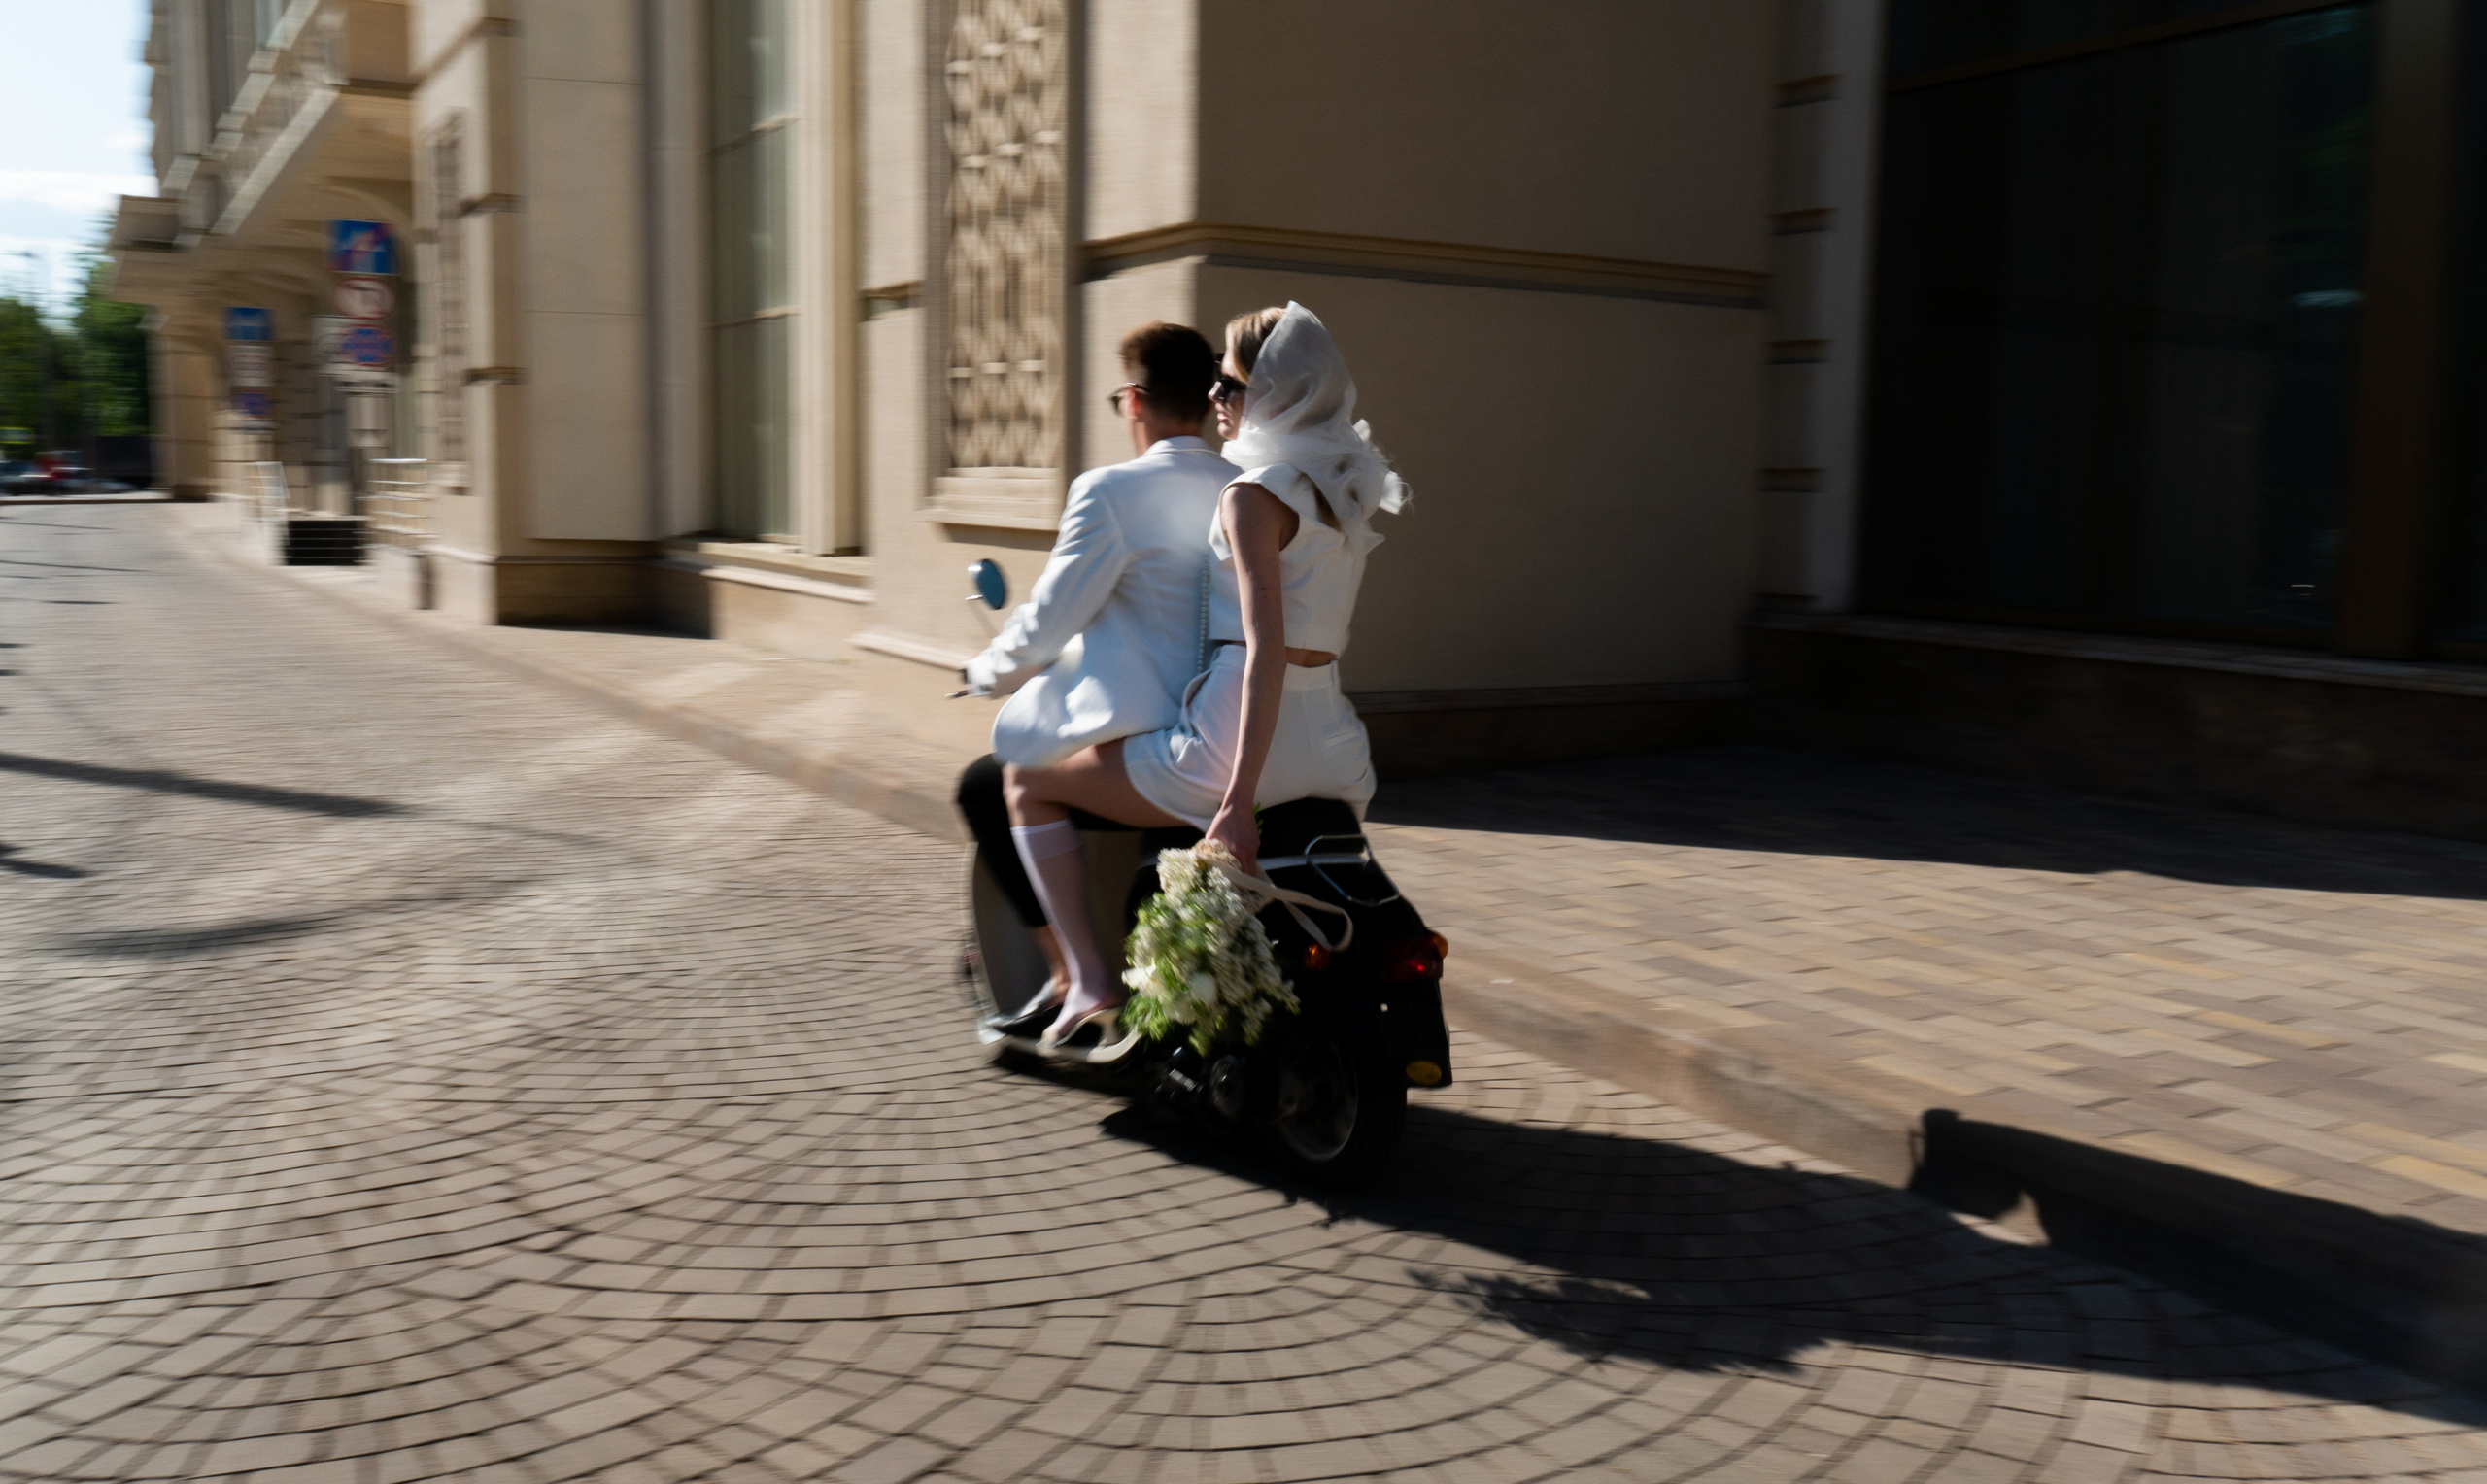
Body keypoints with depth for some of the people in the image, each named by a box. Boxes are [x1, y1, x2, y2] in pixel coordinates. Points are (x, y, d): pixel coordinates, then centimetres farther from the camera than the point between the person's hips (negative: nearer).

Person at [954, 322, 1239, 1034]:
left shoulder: (1110, 492, -15)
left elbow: (1048, 622, -12)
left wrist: (988, 672, 8)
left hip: (1139, 742, -8)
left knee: (983, 786, 15)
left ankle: (1072, 973, 11)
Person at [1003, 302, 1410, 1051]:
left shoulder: (1254, 493, -12)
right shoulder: (1347, 487, 13)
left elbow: (1268, 652, -22)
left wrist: (1236, 803, -26)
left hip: (1243, 740, -8)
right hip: (1332, 750, 8)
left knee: (1027, 781, 7)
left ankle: (1089, 978, 0)